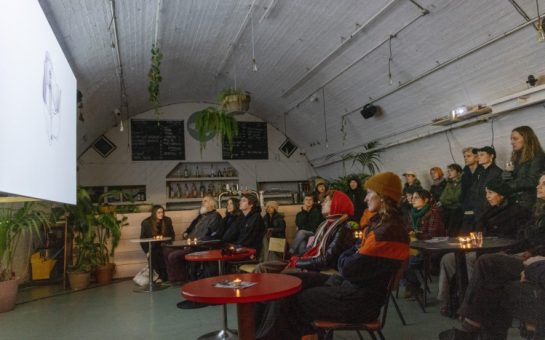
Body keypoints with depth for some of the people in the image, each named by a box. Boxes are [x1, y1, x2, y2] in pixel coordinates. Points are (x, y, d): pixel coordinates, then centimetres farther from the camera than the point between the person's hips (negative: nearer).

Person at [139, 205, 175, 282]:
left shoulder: (167, 221, 6)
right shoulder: (146, 223, 0)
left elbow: (172, 235, 14)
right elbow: (143, 239, 3)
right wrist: (147, 251, -7)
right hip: (153, 248, -1)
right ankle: (164, 278, -16)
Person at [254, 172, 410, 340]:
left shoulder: (389, 232, -23)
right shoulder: (382, 222, 10)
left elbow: (349, 269, -22)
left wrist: (345, 258, -1)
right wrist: (349, 258, -5)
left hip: (358, 300, -9)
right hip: (349, 284, 9)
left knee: (287, 300, -6)